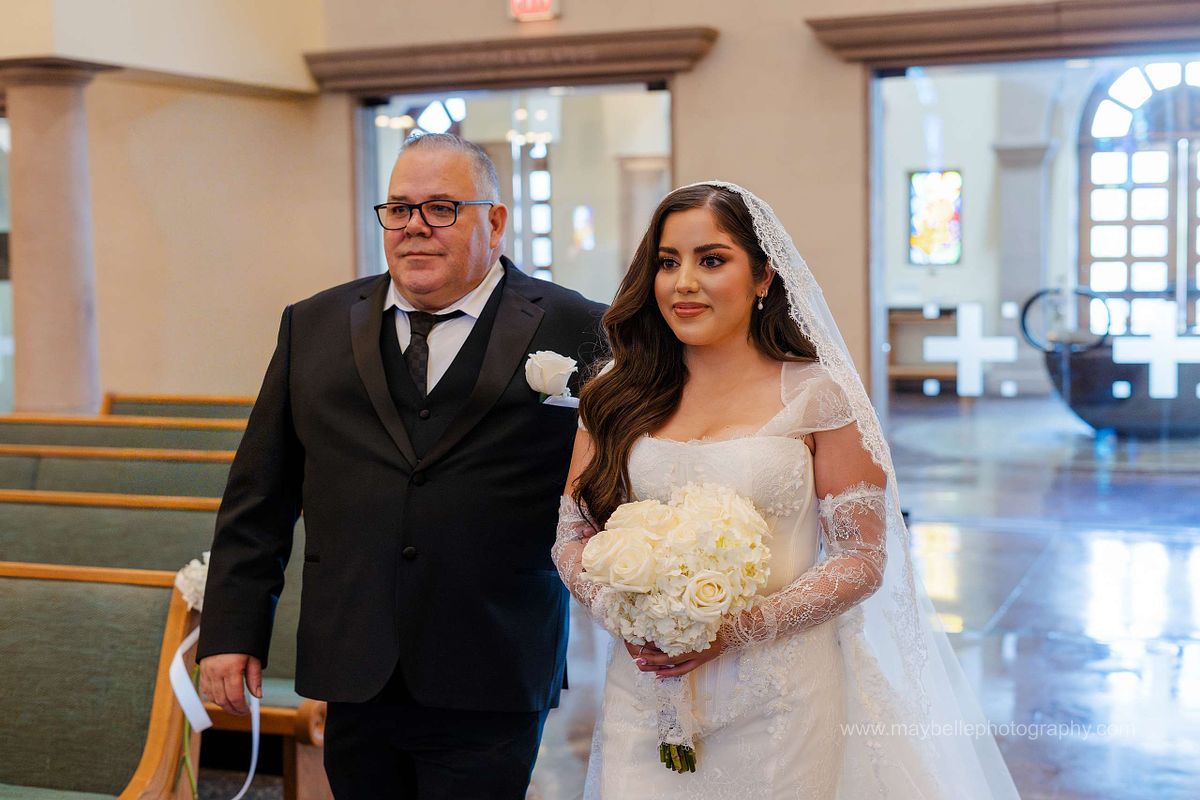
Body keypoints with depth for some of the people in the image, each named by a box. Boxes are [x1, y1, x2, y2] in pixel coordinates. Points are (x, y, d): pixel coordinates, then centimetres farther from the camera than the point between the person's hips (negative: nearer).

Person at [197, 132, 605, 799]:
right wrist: (233, 630, 5)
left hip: (490, 690, -3)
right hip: (353, 678, 3)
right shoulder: (314, 326, 9)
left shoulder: (571, 330, -1)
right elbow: (261, 495, 9)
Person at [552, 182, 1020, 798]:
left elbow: (862, 560, -6)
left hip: (779, 702, -2)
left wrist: (736, 629, -17)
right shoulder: (617, 394, 4)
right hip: (645, 695, 2)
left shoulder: (817, 397, -6)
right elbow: (573, 535, 7)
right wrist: (620, 613, -13)